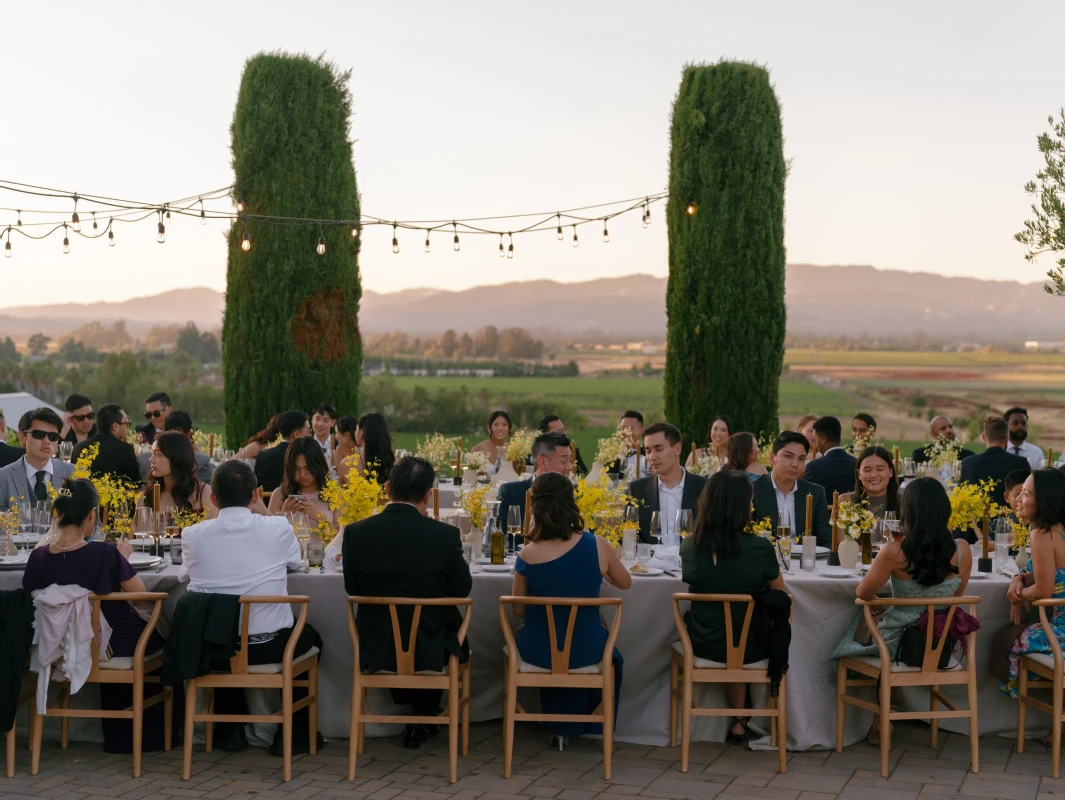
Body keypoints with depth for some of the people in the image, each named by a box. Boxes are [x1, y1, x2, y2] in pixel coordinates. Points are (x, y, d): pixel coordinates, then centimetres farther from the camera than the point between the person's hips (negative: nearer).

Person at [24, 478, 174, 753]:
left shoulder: (39, 557, -12)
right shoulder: (104, 553, -24)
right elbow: (140, 592, -13)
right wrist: (123, 559, 1)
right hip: (113, 647, -5)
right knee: (157, 640, 26)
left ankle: (120, 738, 48)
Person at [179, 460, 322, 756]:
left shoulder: (193, 535, -7)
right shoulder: (278, 528, -9)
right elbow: (295, 561, 13)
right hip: (268, 648, -2)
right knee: (309, 635, 31)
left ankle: (230, 728, 35)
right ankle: (294, 732, 28)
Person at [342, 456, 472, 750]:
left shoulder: (356, 532, -11)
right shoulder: (444, 535, -16)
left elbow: (352, 588, 2)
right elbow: (462, 588, -2)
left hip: (376, 650, 2)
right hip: (431, 652, -1)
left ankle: (415, 719, 47)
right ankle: (424, 717, 43)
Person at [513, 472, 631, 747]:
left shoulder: (527, 556, -18)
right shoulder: (598, 546, -17)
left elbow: (519, 610, -4)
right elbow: (625, 582, 3)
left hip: (539, 652, 0)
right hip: (584, 651, 0)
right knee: (610, 652, 37)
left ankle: (561, 726, 52)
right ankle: (587, 722, 55)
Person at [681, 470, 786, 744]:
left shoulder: (689, 547, -12)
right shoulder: (760, 548, -20)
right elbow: (778, 590, -2)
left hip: (703, 646, 2)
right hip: (749, 648, -2)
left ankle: (739, 719, 46)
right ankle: (741, 720, 44)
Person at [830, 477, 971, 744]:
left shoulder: (894, 552, -23)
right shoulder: (962, 552, -12)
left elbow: (863, 594, -9)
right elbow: (955, 598, 5)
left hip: (898, 644, -4)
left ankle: (880, 721, 41)